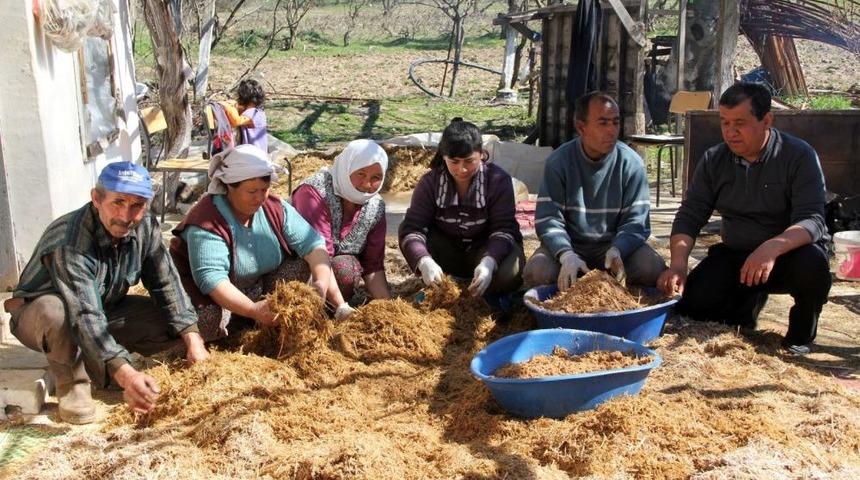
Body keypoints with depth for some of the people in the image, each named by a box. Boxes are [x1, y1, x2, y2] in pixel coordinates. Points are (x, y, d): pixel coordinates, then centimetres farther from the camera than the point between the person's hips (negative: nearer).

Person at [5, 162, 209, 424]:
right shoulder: (69, 242, -35)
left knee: (179, 323, -14)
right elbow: (85, 317, -44)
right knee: (55, 310, -41)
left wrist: (192, 338, -24)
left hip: (105, 308, 6)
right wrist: (125, 374, -55)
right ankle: (72, 383, -13)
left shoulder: (145, 228, -16)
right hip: (38, 315, -5)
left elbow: (166, 285, -11)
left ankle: (93, 365, 2)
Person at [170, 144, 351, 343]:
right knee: (209, 320, -36)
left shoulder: (276, 209, -10)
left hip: (258, 288, 5)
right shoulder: (207, 222, -27)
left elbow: (313, 245, -16)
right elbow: (211, 278, -37)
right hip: (209, 296, -5)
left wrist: (322, 282, -35)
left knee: (301, 264, -12)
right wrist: (253, 309, -49)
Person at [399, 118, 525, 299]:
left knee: (509, 273, -35)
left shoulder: (499, 179, -16)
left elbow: (504, 228, -22)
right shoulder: (430, 182, -13)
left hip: (488, 250, -2)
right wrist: (424, 261, -43)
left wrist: (488, 262, -43)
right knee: (404, 229, -23)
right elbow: (412, 227, -22)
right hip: (448, 252, 2)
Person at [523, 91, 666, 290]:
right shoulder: (558, 162, -10)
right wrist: (566, 255, -33)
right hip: (569, 244, -1)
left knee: (654, 270, -26)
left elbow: (636, 220, -9)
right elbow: (548, 218, -15)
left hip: (616, 243, 1)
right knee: (536, 272, -29)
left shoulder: (632, 163, -8)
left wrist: (617, 250, -31)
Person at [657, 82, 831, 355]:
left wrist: (772, 248, -44)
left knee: (812, 264, -36)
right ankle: (750, 300, 18)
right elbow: (689, 216, -6)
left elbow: (812, 220, -24)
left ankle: (800, 339, -5)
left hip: (790, 252, -3)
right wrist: (678, 263, -24)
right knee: (692, 304, -16)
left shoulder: (799, 156, -14)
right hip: (735, 254, 3)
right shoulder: (713, 161, -2)